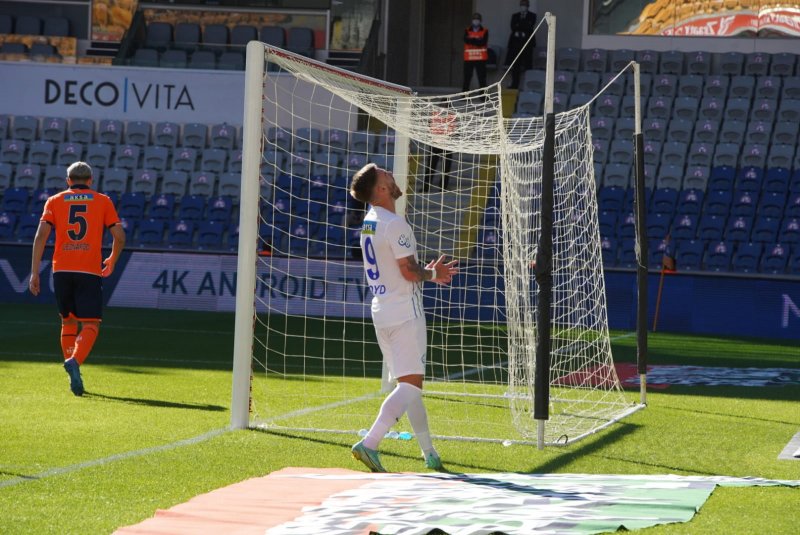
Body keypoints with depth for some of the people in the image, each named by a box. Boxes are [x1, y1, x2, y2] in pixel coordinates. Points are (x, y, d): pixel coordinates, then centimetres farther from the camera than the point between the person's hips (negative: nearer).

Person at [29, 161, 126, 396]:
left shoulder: (55, 201, 11)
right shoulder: (103, 201, 10)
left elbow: (41, 235, -1)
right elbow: (119, 236, 4)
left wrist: (34, 272, -3)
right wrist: (112, 262, 22)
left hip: (61, 269, 2)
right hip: (90, 271, -2)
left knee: (68, 321, 17)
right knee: (91, 324, -3)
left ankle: (74, 376, 12)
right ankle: (74, 361, -30)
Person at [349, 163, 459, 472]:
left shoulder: (369, 222, 12)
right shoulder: (395, 224, -16)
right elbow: (410, 272, -18)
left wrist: (427, 271, 20)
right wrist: (431, 274, 3)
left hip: (381, 312, 9)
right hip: (404, 313, -9)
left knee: (408, 384, 14)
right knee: (410, 384, -10)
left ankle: (429, 453, 21)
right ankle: (369, 444, -23)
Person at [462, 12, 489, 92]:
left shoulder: (485, 31, 4)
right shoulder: (467, 31, 7)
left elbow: (483, 42, -12)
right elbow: (466, 40, -12)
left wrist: (472, 40, -12)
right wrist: (477, 40, -16)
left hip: (481, 58, -1)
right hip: (469, 58, 1)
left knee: (482, 78, -1)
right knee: (467, 77, 3)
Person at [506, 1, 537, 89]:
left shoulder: (532, 16, 10)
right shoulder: (515, 16, 17)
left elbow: (530, 27, -4)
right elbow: (513, 27, 2)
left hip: (527, 42, -2)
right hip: (516, 42, 2)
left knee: (527, 64, -8)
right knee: (515, 64, -3)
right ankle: (515, 84, -1)